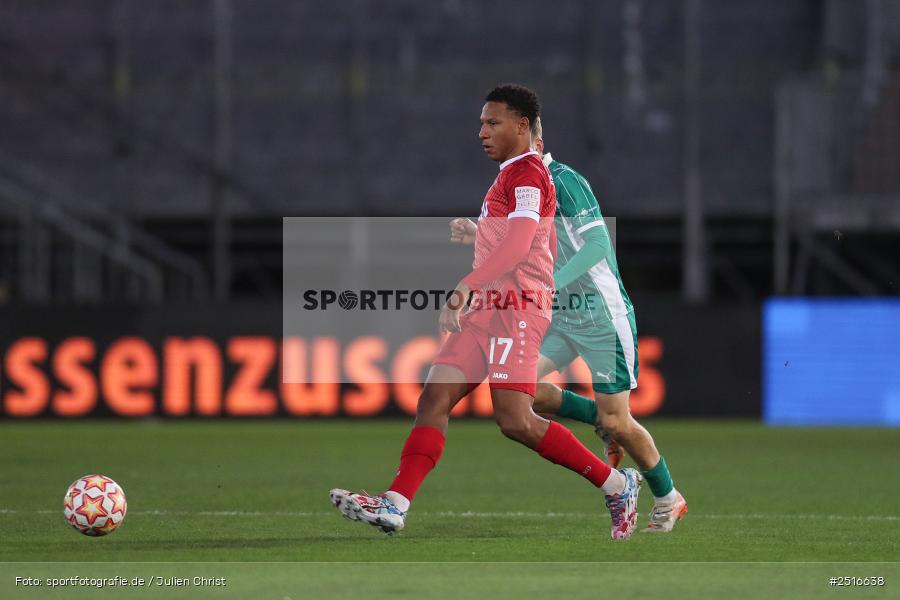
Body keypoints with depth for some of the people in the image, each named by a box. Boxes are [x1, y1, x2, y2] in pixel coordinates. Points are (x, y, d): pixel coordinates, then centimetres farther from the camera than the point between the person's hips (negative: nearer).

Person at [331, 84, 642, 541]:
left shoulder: (527, 174, -8)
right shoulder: (513, 176, 24)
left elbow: (518, 243, -23)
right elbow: (543, 249, 30)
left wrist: (463, 289, -31)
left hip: (516, 307, -10)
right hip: (487, 309, 10)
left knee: (514, 420, -16)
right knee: (435, 397, -3)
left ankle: (617, 484, -5)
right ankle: (394, 505, -11)